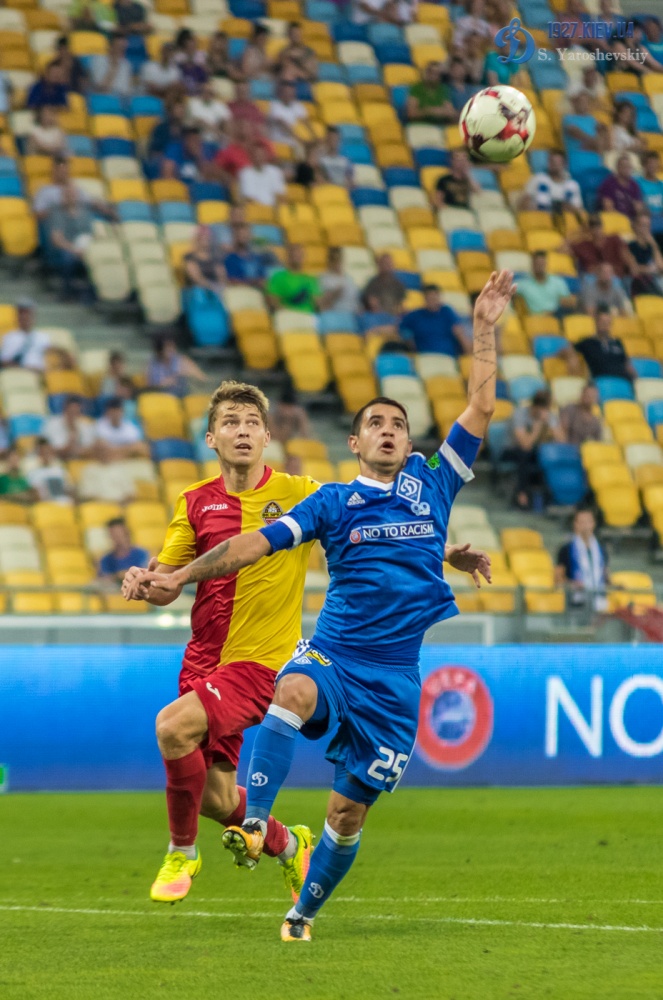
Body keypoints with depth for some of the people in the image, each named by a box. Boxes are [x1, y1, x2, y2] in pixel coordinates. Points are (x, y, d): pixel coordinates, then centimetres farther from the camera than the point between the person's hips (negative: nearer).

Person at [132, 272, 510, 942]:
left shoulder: (432, 487, 9)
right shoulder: (333, 502, 6)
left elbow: (480, 408, 8)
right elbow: (257, 543, 2)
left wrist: (484, 331, 5)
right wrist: (181, 576, -5)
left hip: (395, 677, 2)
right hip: (332, 655, -2)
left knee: (349, 812, 3)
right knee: (294, 692, -38)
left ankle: (304, 911, 22)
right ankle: (253, 824, -46)